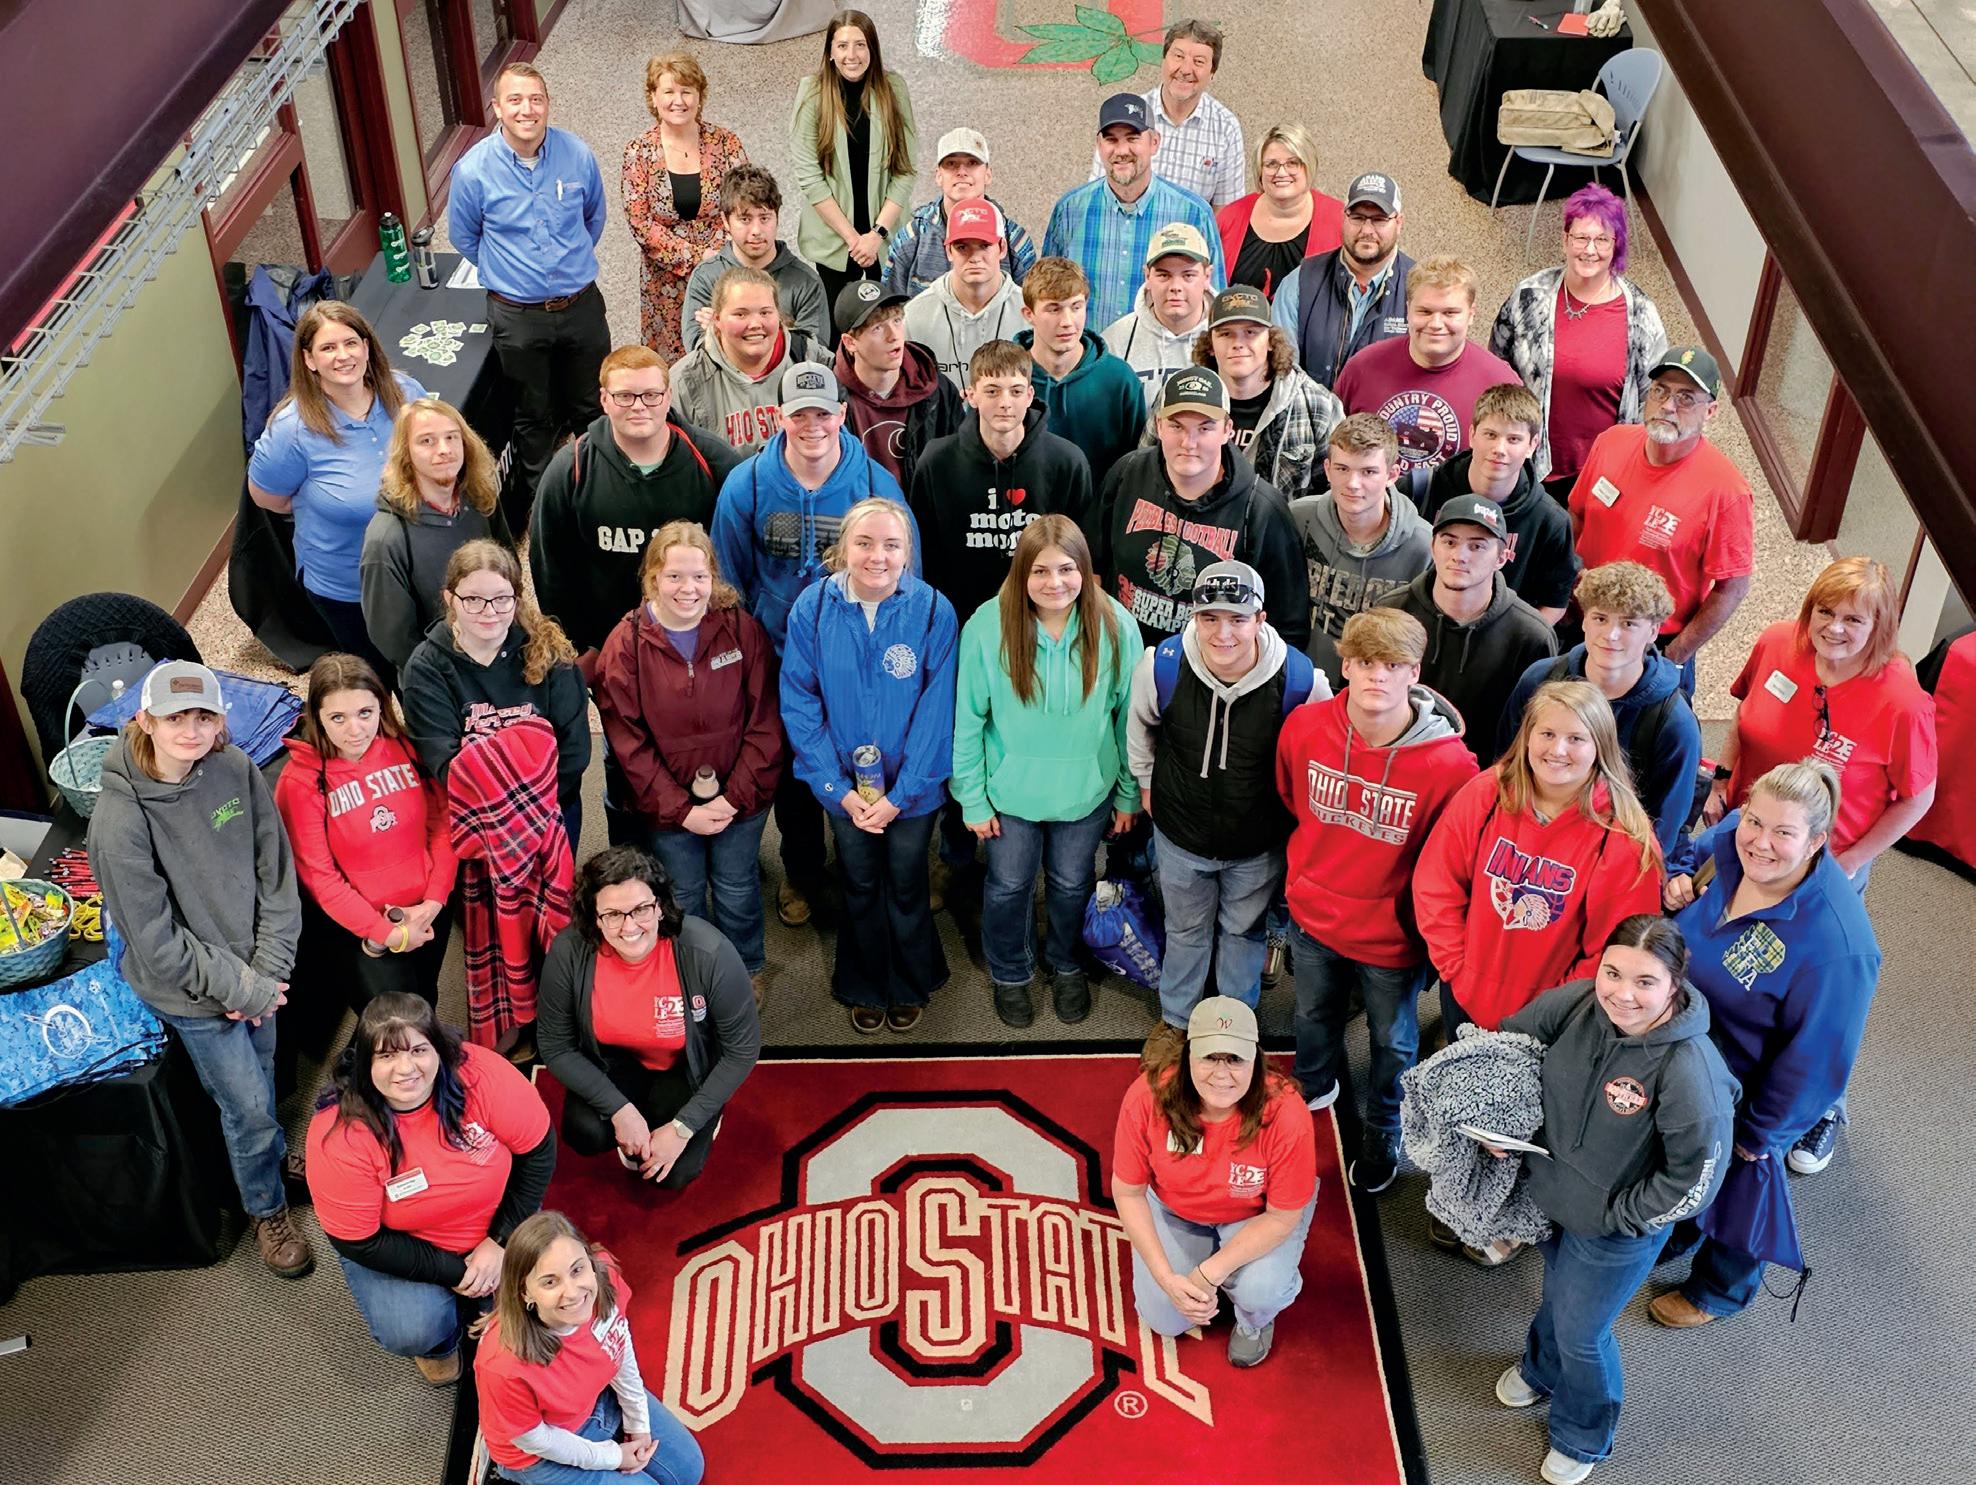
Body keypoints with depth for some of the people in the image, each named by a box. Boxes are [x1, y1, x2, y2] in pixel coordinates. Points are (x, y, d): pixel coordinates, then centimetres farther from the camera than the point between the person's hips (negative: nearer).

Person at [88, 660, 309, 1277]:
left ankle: (272, 1152, 55)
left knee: (261, 1079, 24)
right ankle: (268, 1209, 36)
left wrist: (268, 968, -9)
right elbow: (157, 942, -22)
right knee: (247, 1106, 10)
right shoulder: (119, 819, -27)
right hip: (192, 992, -4)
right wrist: (243, 989, -16)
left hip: (255, 973, 4)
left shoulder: (235, 769, -14)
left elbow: (276, 872, -4)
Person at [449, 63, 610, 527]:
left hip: (581, 304, 2)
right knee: (533, 417, 15)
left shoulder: (578, 154, -10)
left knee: (589, 408, 18)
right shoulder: (474, 170, -15)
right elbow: (463, 237, 3)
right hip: (517, 315, -2)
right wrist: (508, 272, 10)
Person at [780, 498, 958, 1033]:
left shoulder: (934, 611, -18)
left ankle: (910, 985, 43)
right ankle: (866, 988, 42)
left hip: (912, 787, -1)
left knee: (906, 888, 18)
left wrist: (898, 795, -16)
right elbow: (800, 703, -11)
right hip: (845, 785, 1)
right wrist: (839, 788, -15)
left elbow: (936, 711, -15)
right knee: (859, 887, 20)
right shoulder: (813, 608, -14)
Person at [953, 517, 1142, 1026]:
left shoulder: (1115, 625, -18)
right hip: (1010, 789, -1)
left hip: (1086, 790, 1)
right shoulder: (988, 625, -21)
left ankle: (1066, 965, 51)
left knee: (1072, 884, 22)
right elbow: (968, 719, -11)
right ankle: (1009, 974, 46)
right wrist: (973, 799, -7)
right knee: (1009, 885, 18)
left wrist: (1129, 793, 1)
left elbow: (1128, 716, -6)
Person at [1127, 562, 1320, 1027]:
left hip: (1259, 843, 0)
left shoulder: (1300, 679, -28)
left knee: (1244, 932, 25)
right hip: (1180, 833, 0)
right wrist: (1147, 783, 10)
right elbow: (1139, 726, 0)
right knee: (1186, 931, 24)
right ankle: (1175, 1021, 50)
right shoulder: (1163, 665, -25)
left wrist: (1292, 812, 4)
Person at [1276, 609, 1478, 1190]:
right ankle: (1315, 1088, 62)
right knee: (1314, 1014, 31)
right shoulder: (1304, 727, -19)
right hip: (1314, 915, 3)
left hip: (1392, 933, -3)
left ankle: (1383, 1134, 50)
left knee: (1393, 1042, 21)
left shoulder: (1449, 764, -30)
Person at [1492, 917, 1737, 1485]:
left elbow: (1693, 1180, -25)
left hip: (1617, 1231, -4)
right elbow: (1506, 1042, -2)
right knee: (1556, 1294, 34)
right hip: (1547, 1193, 4)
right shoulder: (1576, 1003, -23)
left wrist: (1617, 1216, -17)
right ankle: (1540, 1369, 66)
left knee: (1581, 1335, 19)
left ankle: (1581, 1439, 51)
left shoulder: (1689, 1071, -36)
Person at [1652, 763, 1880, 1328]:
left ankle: (1719, 1290, 55)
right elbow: (1692, 854, 6)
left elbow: (1815, 1059, -27)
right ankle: (1671, 1237, 64)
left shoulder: (1837, 944, -40)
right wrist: (1677, 883, -18)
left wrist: (1758, 1134, -15)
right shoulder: (1729, 839, -21)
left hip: (1744, 1094, -6)